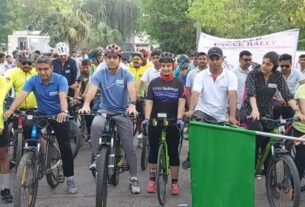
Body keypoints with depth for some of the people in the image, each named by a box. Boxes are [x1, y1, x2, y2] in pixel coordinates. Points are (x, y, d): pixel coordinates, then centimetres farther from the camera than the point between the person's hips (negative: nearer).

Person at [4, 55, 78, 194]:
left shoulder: (60, 79, -18)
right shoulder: (33, 81, -11)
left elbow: (63, 97, -34)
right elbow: (22, 95, -25)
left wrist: (64, 112, -55)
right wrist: (11, 110, -43)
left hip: (59, 115, -3)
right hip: (41, 114, 3)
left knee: (65, 147, -7)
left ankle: (69, 179, 5)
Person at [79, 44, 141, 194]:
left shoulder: (126, 74, -6)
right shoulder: (100, 74, -5)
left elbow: (132, 89, -24)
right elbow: (92, 89, -22)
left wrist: (132, 104, -45)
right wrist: (86, 104, -42)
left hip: (123, 112, 0)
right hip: (104, 110, 0)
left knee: (129, 147, -1)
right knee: (95, 125, -34)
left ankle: (134, 178, 11)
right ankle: (96, 158, -19)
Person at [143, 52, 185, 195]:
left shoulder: (178, 84, 1)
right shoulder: (153, 83, 4)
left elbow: (181, 102, -8)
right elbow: (149, 102, -3)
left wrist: (179, 118, -24)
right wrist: (147, 118, -18)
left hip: (172, 123, -1)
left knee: (173, 153, 4)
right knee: (153, 151, 8)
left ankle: (174, 183, 12)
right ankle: (152, 181, 19)